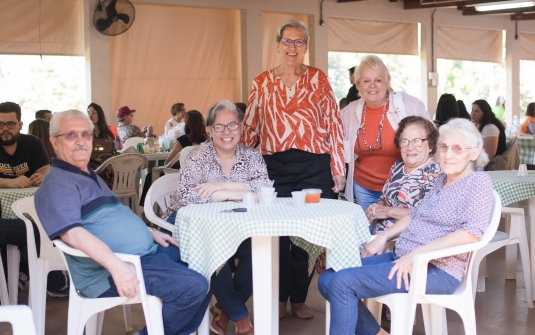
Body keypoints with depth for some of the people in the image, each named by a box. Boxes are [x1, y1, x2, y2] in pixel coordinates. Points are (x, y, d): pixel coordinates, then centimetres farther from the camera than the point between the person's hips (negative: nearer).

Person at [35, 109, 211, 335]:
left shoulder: (90, 176, 20)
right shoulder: (58, 184, -12)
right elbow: (72, 232, -27)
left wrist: (152, 232, 21)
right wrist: (116, 266, -37)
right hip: (110, 272, -11)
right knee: (194, 287, -23)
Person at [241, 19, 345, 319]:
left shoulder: (318, 79, 2)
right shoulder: (262, 83, 7)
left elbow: (334, 124, 0)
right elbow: (251, 128, 9)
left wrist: (338, 169, -3)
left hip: (314, 167, -1)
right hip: (275, 167, 1)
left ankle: (299, 297, 22)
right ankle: (280, 297, 23)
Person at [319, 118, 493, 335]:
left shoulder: (478, 182, -7)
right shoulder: (443, 180, 17)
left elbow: (472, 232, -22)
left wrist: (416, 254, -25)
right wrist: (383, 237, 8)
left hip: (437, 270, -9)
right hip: (402, 258, 9)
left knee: (343, 282, -22)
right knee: (327, 280, 0)